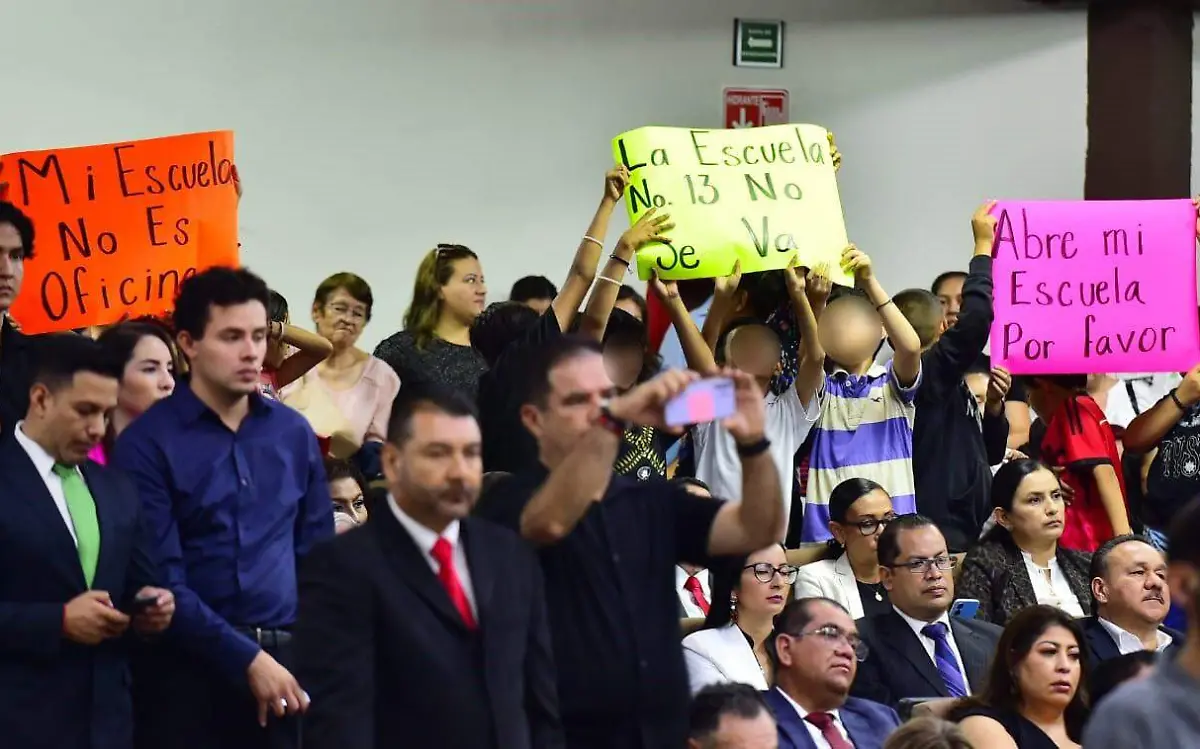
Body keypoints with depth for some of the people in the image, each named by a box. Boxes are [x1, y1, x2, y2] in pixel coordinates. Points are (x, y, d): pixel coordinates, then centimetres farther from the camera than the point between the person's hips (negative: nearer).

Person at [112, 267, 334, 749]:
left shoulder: (293, 432, 9)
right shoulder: (148, 443, -5)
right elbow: (162, 580, -10)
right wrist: (245, 658, -14)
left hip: (288, 662, 4)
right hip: (191, 667, -4)